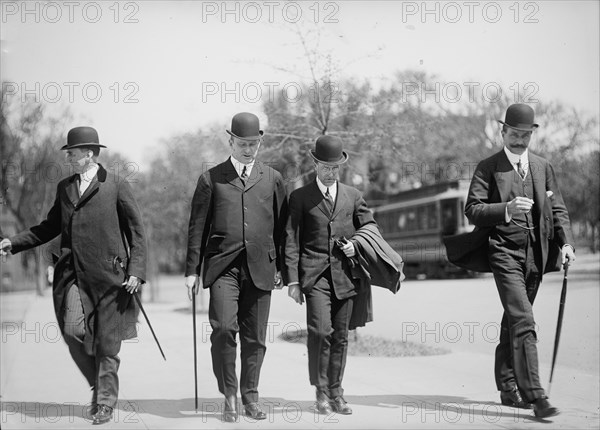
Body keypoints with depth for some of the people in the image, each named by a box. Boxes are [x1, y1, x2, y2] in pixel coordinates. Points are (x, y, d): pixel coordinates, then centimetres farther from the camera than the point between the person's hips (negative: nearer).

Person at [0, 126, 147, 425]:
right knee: (73, 331, -10)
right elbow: (50, 227, 23)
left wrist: (136, 271, -8)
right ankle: (99, 383, 15)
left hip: (107, 275, -4)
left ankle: (105, 403, 15)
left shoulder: (116, 186, 0)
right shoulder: (64, 187, 15)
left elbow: (136, 231, 1)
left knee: (107, 343, 1)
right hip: (72, 274, 4)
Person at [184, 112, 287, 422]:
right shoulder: (211, 179, 9)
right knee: (223, 328, -16)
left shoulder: (272, 178, 15)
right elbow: (197, 227, 8)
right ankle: (229, 395, -2)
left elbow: (281, 226, 15)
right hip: (223, 266, -2)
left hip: (260, 267, 2)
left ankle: (250, 397, 16)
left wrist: (282, 266, 9)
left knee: (255, 337, 3)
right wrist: (192, 270, 3)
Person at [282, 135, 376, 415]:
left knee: (340, 336, 5)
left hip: (344, 276, 3)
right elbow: (291, 241, 2)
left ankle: (336, 392, 15)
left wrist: (358, 246, 1)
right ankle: (321, 391, -3)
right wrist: (292, 280, -6)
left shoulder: (353, 196, 15)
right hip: (315, 275, -3)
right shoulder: (300, 197, 6)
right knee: (320, 331, -15)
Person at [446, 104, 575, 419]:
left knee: (513, 322, 15)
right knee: (523, 321, -16)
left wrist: (566, 242, -2)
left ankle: (508, 388, 28)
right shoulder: (488, 168, 0)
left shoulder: (543, 168, 14)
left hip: (535, 254, 5)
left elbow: (557, 209, 14)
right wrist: (507, 209, -23)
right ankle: (534, 395, -19)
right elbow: (471, 209, -7)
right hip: (504, 253, -5)